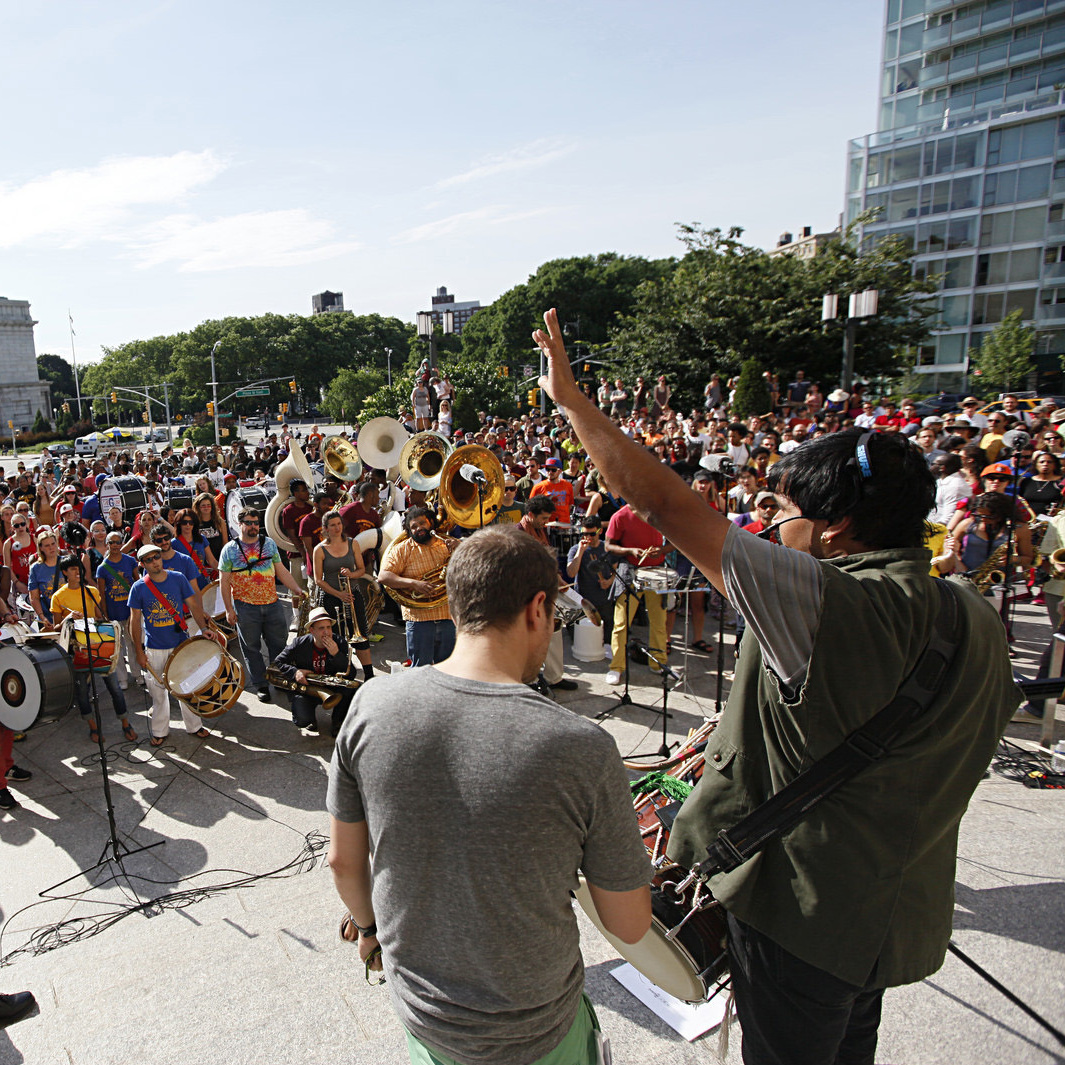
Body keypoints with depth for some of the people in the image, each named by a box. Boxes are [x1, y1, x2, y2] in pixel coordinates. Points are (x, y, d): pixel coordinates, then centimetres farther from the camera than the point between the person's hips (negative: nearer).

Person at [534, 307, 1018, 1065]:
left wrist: (572, 400, -19)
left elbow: (668, 505, -32)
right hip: (903, 910, 7)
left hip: (805, 908, -7)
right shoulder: (978, 618, -5)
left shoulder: (825, 604, -31)